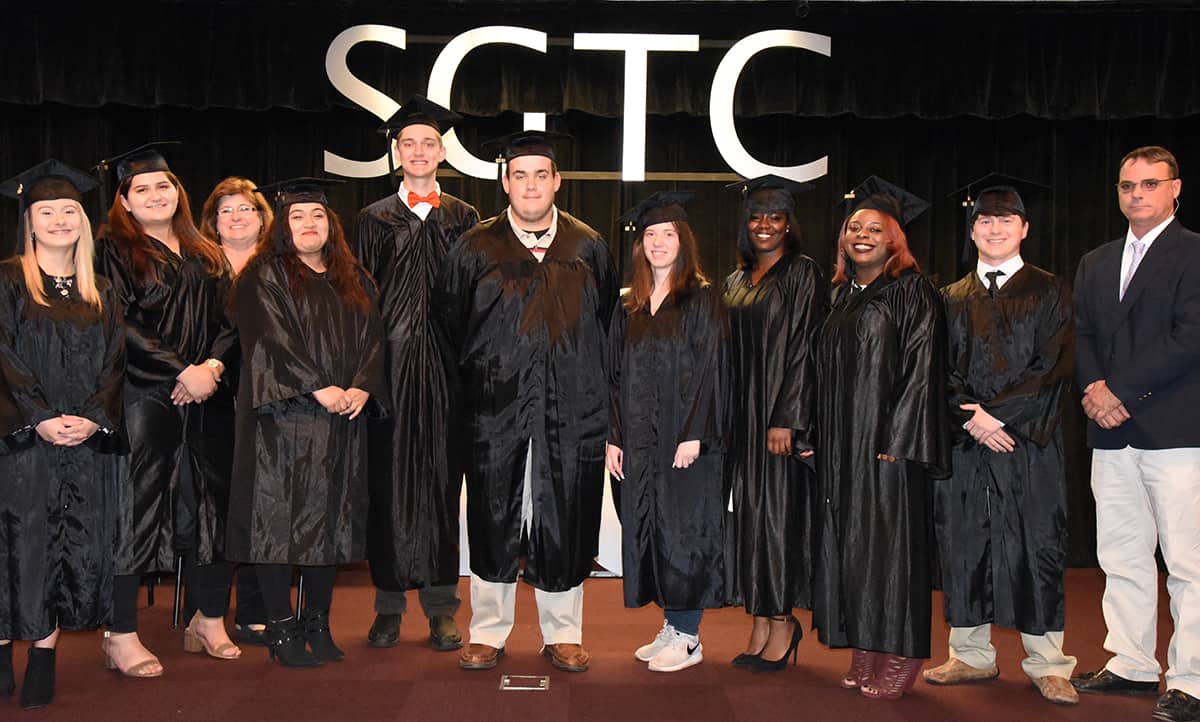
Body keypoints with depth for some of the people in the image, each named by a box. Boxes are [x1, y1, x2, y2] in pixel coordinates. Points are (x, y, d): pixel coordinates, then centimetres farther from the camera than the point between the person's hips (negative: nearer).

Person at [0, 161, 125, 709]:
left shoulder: (101, 293, 13)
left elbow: (113, 363, 8)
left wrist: (93, 418, -9)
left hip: (87, 441, 3)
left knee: (74, 547, 2)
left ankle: (45, 656, 8)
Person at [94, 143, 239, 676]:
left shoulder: (207, 257, 16)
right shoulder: (113, 251, 0)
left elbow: (227, 321, 11)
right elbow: (120, 325, -10)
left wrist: (212, 365, -8)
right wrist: (181, 372, -15)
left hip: (203, 398, 5)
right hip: (140, 397, -5)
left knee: (209, 506, 6)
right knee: (133, 509, -3)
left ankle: (208, 621, 17)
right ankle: (120, 636, 4)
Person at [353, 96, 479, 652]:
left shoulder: (464, 220, 10)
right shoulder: (374, 220, 9)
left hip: (446, 364, 0)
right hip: (389, 364, 0)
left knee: (441, 479, 2)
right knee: (389, 478, 1)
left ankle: (440, 605, 11)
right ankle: (389, 603, 12)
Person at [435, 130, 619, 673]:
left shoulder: (588, 248, 8)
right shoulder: (475, 249, 4)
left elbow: (608, 322, 15)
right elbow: (447, 322, 10)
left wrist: (585, 378, 11)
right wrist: (478, 378, 10)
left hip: (571, 408, 1)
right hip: (496, 409, -1)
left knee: (565, 520, 6)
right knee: (494, 520, 4)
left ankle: (562, 634, 19)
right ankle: (487, 633, 18)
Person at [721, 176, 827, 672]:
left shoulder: (803, 276, -5)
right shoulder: (736, 283, 15)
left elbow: (804, 351, -12)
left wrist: (785, 419, -18)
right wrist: (726, 420, 9)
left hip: (782, 412, -7)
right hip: (741, 416, 7)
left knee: (779, 511, -4)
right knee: (747, 512, 6)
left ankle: (783, 624, 6)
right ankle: (761, 625, 13)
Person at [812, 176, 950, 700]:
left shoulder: (912, 292, -5)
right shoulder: (842, 294, 15)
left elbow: (922, 367, -12)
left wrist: (898, 439, -19)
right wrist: (820, 437, 12)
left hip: (887, 439, -7)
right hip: (842, 443, 7)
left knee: (887, 540, -4)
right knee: (848, 541, 7)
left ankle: (898, 658, 6)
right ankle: (864, 654, 15)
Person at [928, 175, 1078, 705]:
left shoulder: (1048, 292, 4)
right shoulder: (953, 299, 12)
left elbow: (1052, 366, -5)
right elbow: (941, 371, 5)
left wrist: (999, 413, -14)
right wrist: (972, 418, -11)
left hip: (1029, 440, -2)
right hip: (965, 442, 3)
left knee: (1035, 546, 0)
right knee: (964, 545, 5)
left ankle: (1046, 665, 9)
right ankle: (971, 656, 16)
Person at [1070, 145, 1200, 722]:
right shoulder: (1094, 264, 18)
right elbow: (1082, 337, 13)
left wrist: (1120, 390, -14)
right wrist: (1094, 389, -6)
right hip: (1112, 435, 6)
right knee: (1121, 559, 12)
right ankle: (1132, 665, 23)